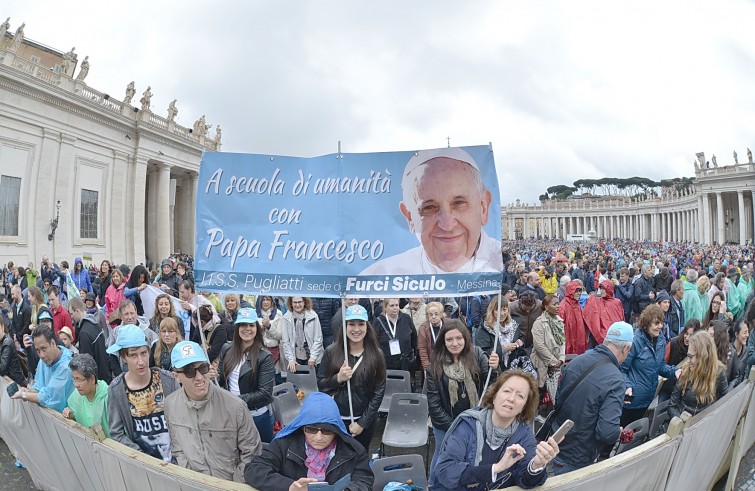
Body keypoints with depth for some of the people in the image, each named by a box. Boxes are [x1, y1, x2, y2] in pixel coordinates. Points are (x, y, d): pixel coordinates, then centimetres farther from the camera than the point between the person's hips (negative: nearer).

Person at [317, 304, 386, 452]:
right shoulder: (331, 352, -8)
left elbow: (379, 392, -6)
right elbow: (320, 384, -1)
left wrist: (362, 423, -8)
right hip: (335, 418, 0)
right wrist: (338, 378, -21)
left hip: (365, 420, 0)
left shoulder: (376, 355, -8)